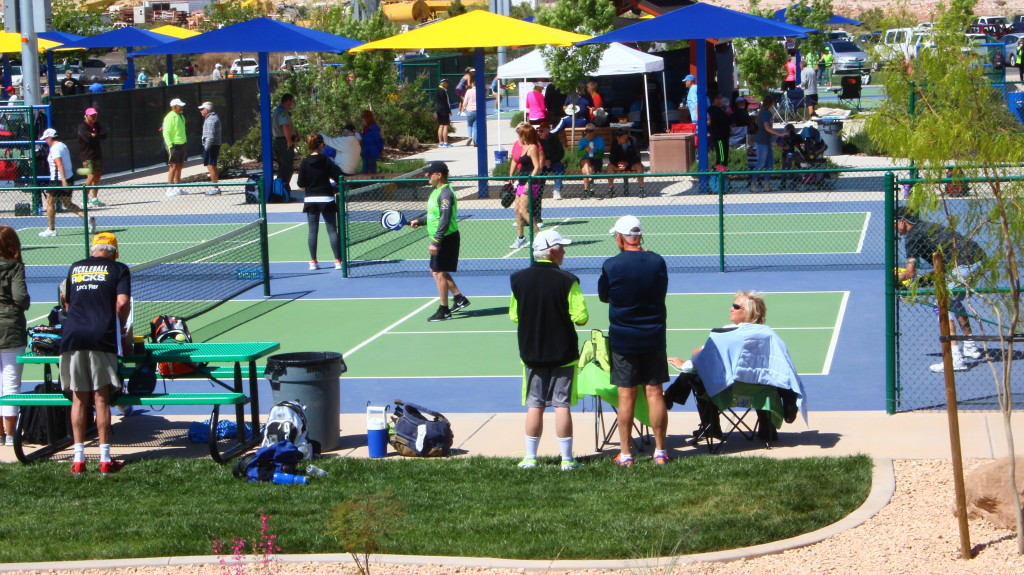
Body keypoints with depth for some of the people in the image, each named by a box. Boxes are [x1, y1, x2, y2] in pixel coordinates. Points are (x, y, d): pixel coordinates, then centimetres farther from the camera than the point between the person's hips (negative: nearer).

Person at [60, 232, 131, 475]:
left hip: (72, 336, 3)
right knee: (101, 398, 1)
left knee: (79, 399, 7)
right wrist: (121, 330, 10)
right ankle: (105, 460, 2)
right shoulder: (118, 269, 8)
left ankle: (78, 459, 6)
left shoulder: (74, 269, 20)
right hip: (102, 337, -3)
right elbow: (122, 302, -5)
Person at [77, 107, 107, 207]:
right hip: (88, 156, -8)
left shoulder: (97, 125, 13)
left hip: (97, 155, 8)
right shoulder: (82, 127, -9)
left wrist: (95, 136, -13)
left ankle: (94, 199, 18)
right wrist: (98, 137, -6)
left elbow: (104, 135, 2)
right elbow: (88, 138, -22)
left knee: (97, 176, 9)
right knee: (91, 176, -16)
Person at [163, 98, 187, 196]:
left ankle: (177, 188, 17)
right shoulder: (170, 117, -13)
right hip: (174, 145, -9)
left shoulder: (181, 116, 15)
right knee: (173, 166, -9)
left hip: (181, 144, 9)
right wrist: (170, 146, -22)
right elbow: (166, 133, -17)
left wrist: (184, 145, 23)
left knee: (179, 166, 11)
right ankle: (170, 189, -7)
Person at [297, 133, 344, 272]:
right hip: (327, 199, -1)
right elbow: (339, 177, -10)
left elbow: (301, 184, -4)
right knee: (332, 230, 2)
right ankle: (338, 261, -2)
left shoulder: (305, 162, -4)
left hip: (310, 200, 2)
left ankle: (313, 262, 6)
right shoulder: (326, 160, -7)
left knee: (313, 231, 7)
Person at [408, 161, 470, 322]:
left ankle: (444, 310, 4)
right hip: (439, 238, 10)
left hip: (446, 238, -10)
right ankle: (459, 299, 26)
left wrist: (436, 242, -28)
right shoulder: (436, 191, 12)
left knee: (439, 272, -4)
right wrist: (419, 221, 13)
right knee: (436, 271, 18)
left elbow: (445, 220, -26)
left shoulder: (445, 194, -20)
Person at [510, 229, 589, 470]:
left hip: (531, 352, 3)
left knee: (535, 406, 10)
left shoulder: (519, 279, -3)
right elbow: (581, 317, -14)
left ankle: (530, 458, 12)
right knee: (562, 405, 3)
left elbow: (514, 315, 6)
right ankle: (566, 459, 6)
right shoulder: (567, 281, -14)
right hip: (563, 351, -3)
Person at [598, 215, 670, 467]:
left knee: (626, 396, 4)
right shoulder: (658, 262, -5)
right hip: (654, 337, 2)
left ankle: (626, 454, 8)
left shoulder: (611, 265, -12)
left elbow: (603, 296, 3)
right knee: (655, 393, 7)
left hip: (622, 339, -2)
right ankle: (660, 451, 13)